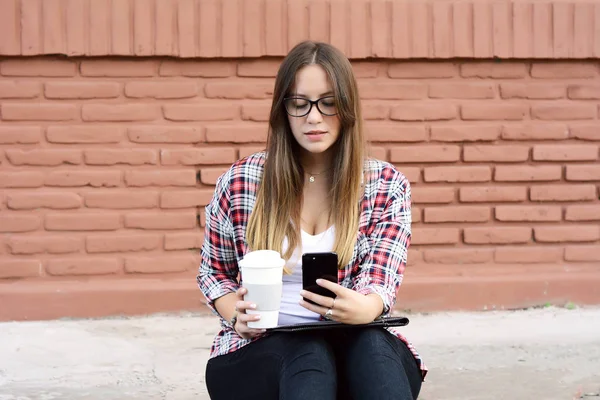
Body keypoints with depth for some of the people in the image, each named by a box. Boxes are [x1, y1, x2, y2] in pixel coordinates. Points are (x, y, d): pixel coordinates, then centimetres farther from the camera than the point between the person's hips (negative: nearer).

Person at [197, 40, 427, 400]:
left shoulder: (388, 186, 3)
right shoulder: (240, 184, 2)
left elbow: (381, 282, -9)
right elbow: (214, 272, 16)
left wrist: (363, 308, -35)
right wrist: (236, 314, -8)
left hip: (365, 348, 0)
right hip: (262, 349, 0)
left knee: (371, 342, -36)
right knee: (309, 353, -36)